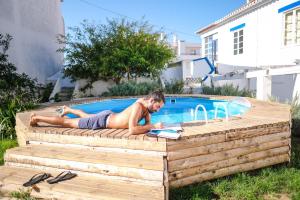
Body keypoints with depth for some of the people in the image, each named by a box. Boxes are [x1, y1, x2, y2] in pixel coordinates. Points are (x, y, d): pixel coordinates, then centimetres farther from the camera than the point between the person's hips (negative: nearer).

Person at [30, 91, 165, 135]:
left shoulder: (146, 103, -8)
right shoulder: (138, 107, -36)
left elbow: (147, 123, 4)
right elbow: (132, 130, -45)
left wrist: (151, 126, -19)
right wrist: (154, 126, -38)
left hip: (108, 115, 8)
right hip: (102, 121, -8)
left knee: (86, 116, 38)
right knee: (68, 123, 8)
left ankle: (67, 109, 62)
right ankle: (37, 118, 25)